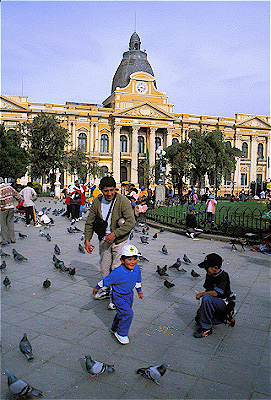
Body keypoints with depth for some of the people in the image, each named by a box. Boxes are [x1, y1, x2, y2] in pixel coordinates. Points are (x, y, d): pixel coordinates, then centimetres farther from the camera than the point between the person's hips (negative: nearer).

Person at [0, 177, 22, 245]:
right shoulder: (9, 186, 7)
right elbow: (16, 194, 15)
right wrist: (19, 199, 28)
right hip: (11, 207, 6)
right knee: (10, 223, 12)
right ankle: (12, 238, 16)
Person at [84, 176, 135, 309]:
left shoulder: (123, 201, -17)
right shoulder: (97, 202, -3)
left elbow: (131, 222, -22)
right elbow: (90, 222, 7)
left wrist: (115, 234, -26)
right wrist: (87, 239, -1)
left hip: (119, 240, -5)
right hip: (104, 239, 5)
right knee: (104, 266, 16)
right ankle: (106, 290, 37)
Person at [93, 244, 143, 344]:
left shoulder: (136, 268, -12)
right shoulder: (118, 272, -32)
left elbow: (137, 279, 9)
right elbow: (106, 280, -18)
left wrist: (139, 290, 21)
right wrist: (97, 288, -5)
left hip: (129, 294, 7)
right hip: (119, 296, -7)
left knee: (122, 313, 21)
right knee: (128, 313, -15)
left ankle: (115, 329, 45)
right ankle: (121, 333, 7)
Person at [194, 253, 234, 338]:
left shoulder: (223, 276, -22)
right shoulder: (209, 275, 2)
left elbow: (215, 293, -30)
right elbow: (208, 290, 8)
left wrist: (201, 294, -17)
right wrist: (202, 307, 1)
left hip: (223, 303, -8)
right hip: (213, 303, 8)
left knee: (207, 298, -35)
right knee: (198, 319, -2)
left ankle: (206, 328, -25)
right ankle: (219, 318, 17)